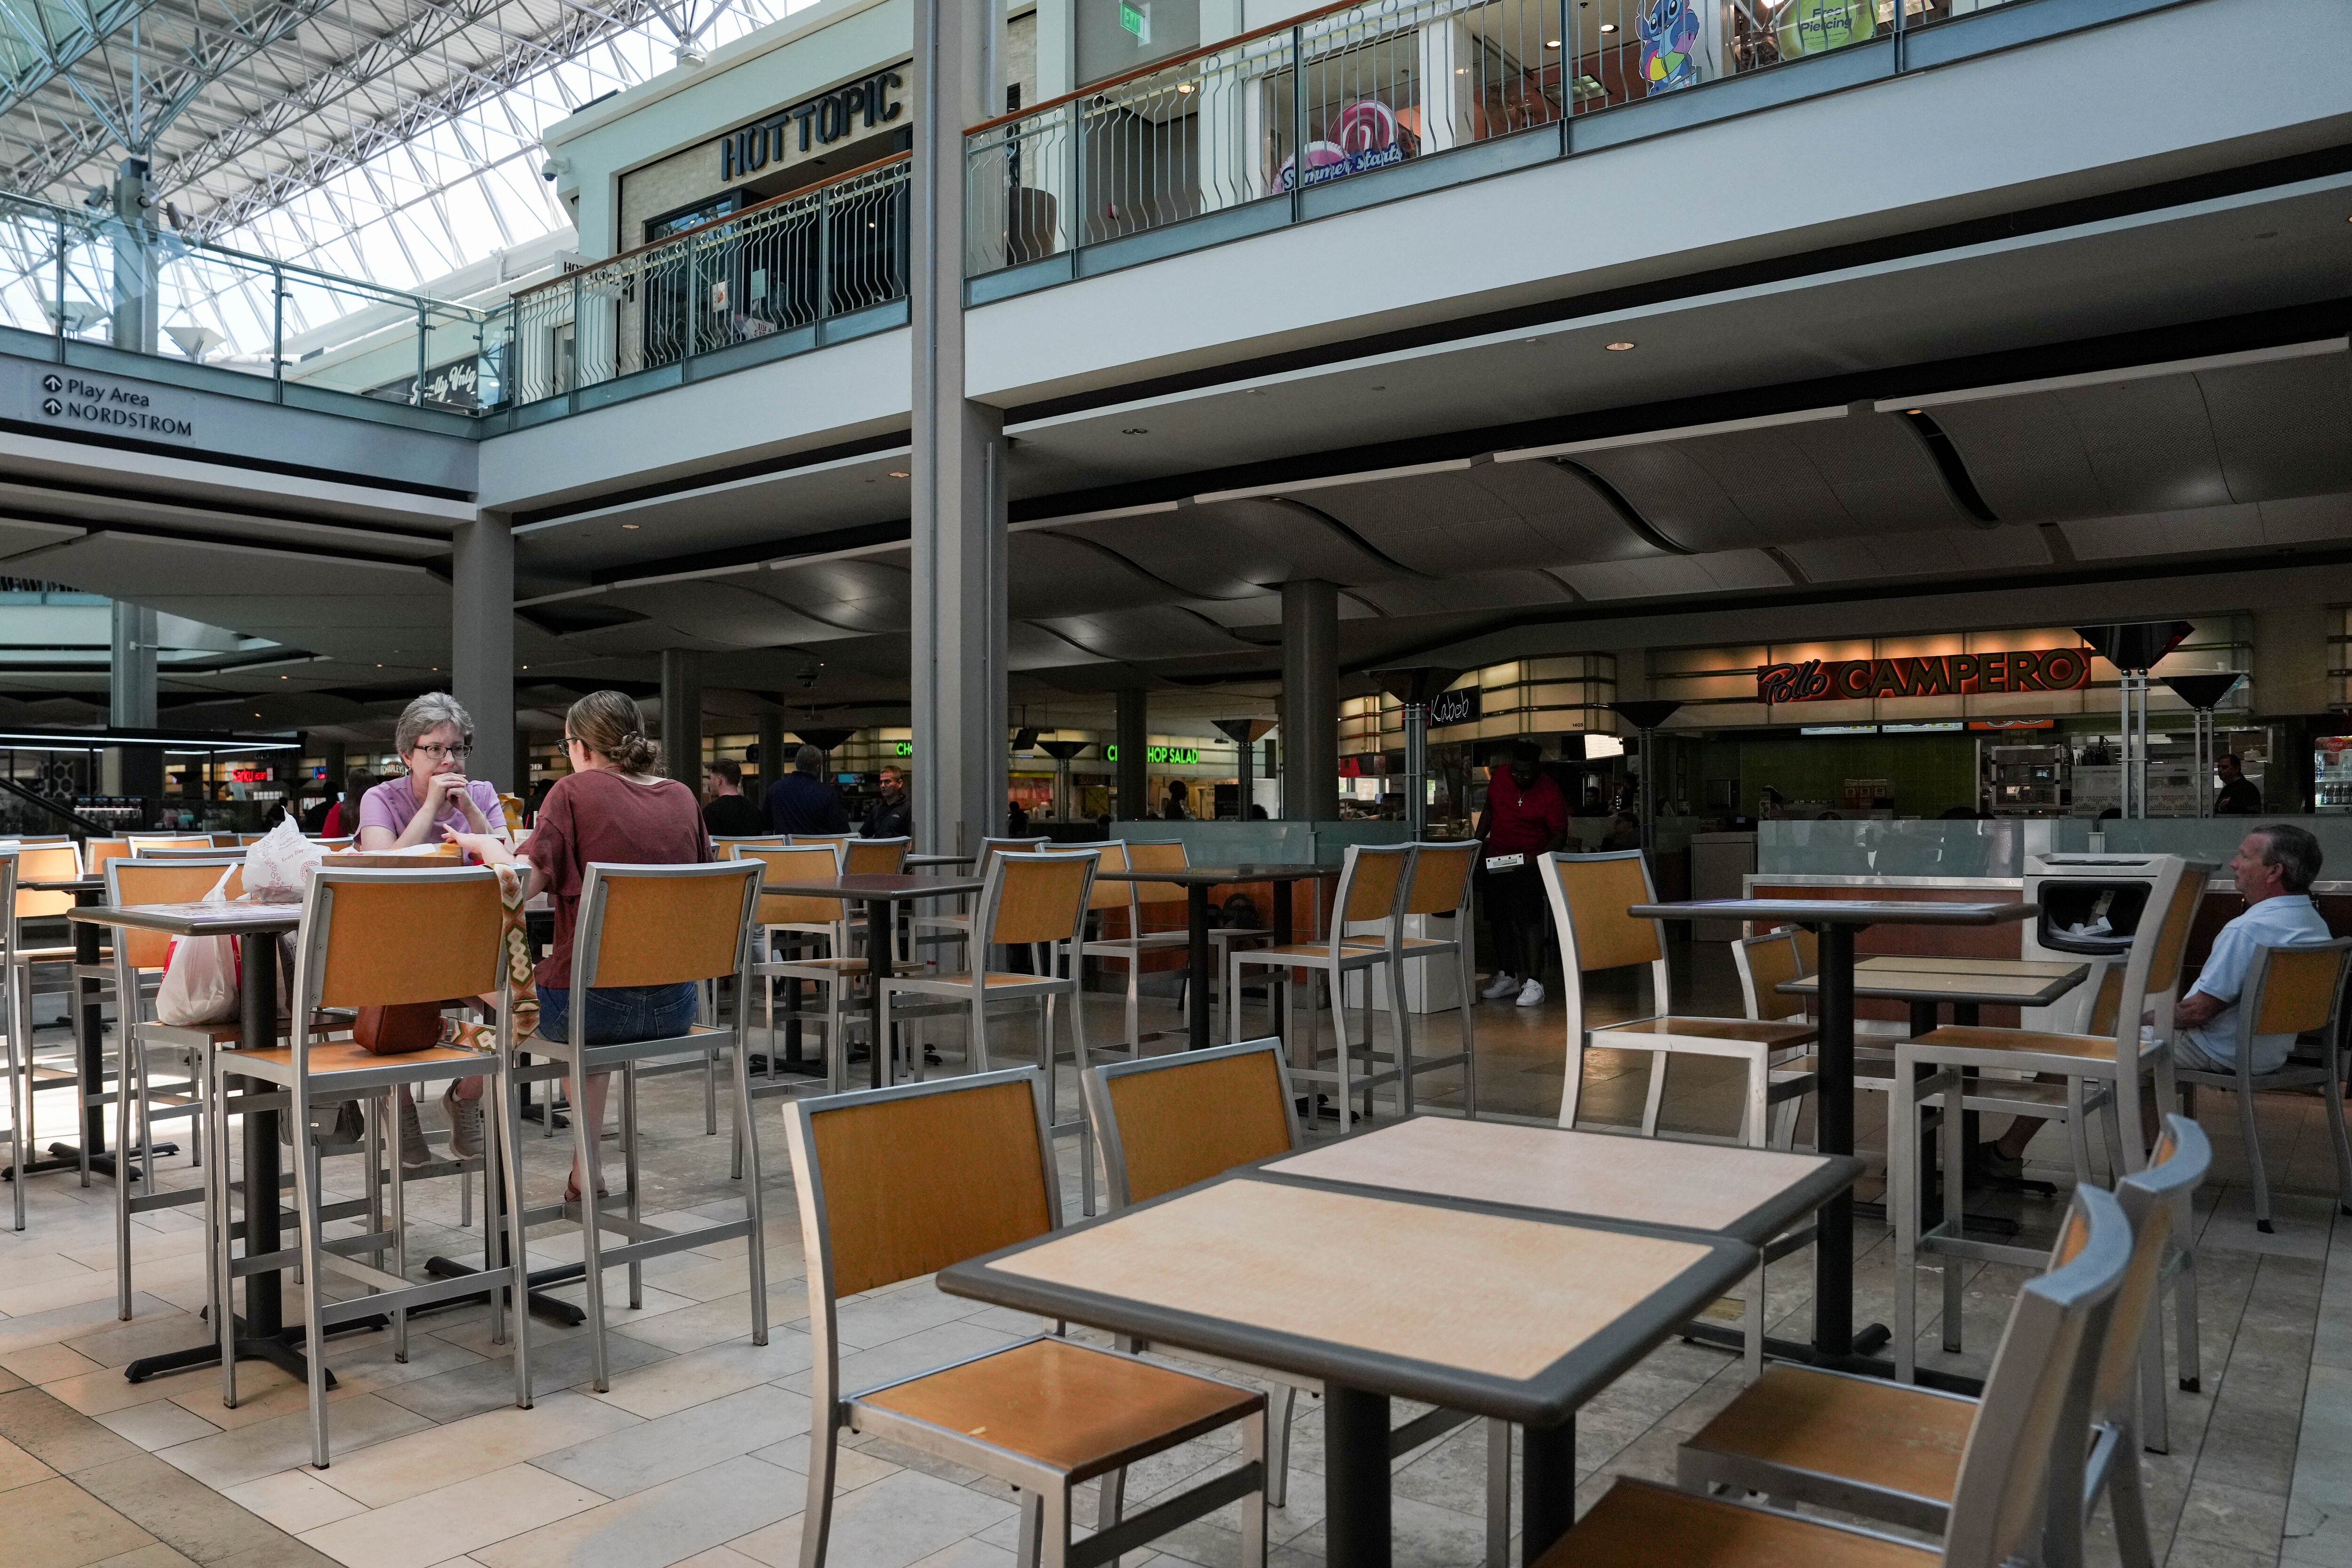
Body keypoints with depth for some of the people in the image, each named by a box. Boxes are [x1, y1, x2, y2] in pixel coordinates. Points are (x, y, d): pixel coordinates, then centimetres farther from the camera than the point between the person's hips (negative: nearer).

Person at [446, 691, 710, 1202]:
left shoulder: (575, 791, -7)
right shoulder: (683, 796, 6)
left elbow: (523, 884, -14)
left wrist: (485, 844, 6)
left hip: (595, 1001, -4)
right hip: (674, 1007, 5)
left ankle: (467, 1097, 54)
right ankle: (585, 1175, 33)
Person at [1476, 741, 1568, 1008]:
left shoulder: (1550, 793, -14)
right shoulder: (1499, 777, 1)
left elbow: (1559, 834, -10)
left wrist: (1538, 857, -25)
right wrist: (1479, 841, 12)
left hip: (1529, 863, -6)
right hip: (1497, 860, 6)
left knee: (1529, 920, -13)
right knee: (1498, 919, 9)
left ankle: (1533, 983, -10)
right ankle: (1506, 976, 22)